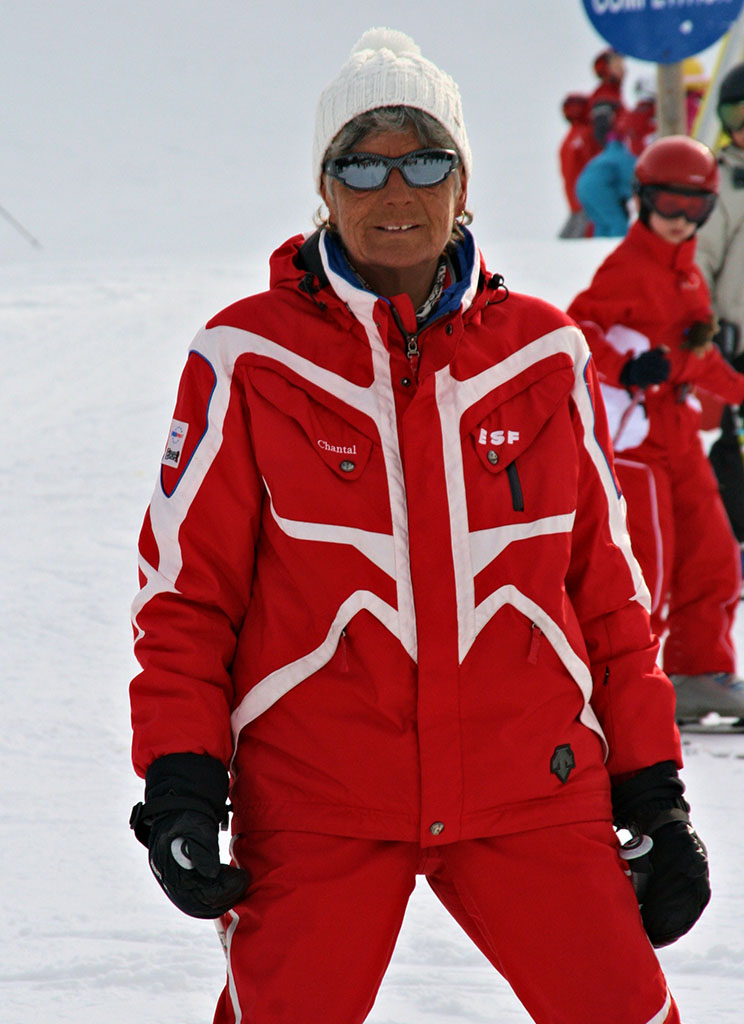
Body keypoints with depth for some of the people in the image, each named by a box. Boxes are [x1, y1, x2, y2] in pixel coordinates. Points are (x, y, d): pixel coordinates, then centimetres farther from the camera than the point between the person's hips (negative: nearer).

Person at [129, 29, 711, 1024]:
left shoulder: (544, 355, 8)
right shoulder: (250, 360, 0)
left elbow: (605, 583, 14)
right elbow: (186, 586, 3)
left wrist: (651, 788, 11)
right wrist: (179, 782, -7)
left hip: (531, 788, 2)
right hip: (317, 799, -2)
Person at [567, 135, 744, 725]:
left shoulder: (686, 270, 16)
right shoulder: (629, 267, -12)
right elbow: (576, 330, -20)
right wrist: (626, 368, -32)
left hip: (677, 425, 9)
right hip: (631, 427, -9)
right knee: (648, 560, -11)